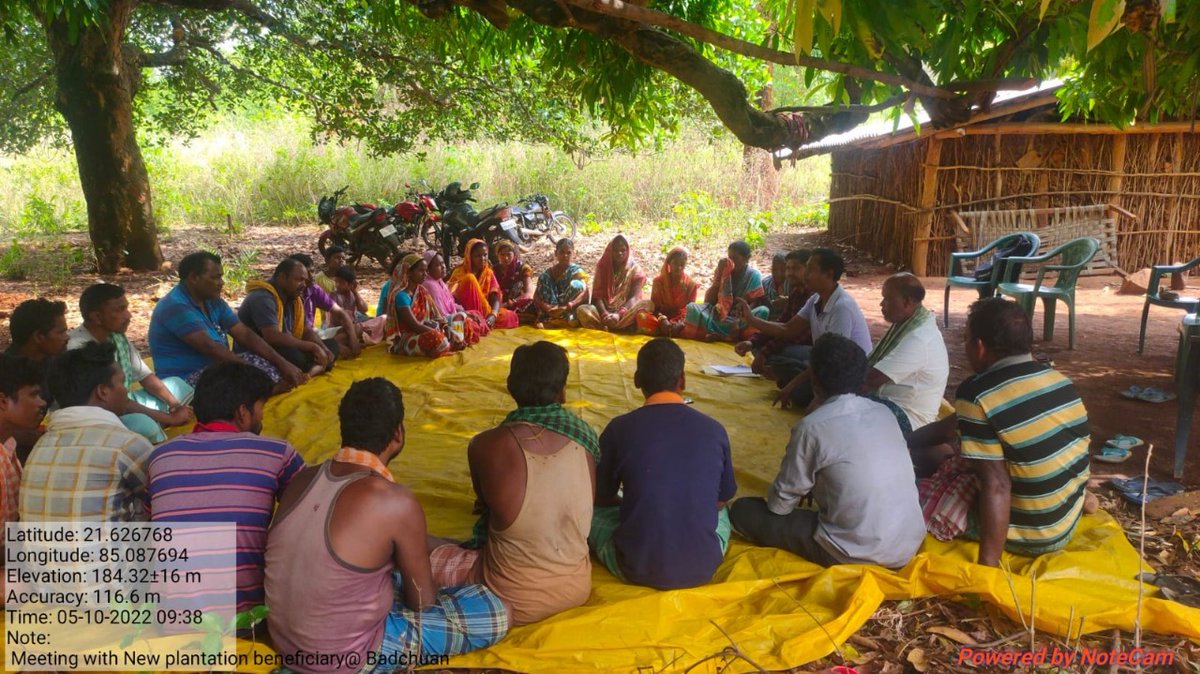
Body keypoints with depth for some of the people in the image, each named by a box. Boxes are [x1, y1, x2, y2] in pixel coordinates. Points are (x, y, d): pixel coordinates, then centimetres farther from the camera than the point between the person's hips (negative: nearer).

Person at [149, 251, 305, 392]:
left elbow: (245, 334, 1)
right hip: (183, 381, -9)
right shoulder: (175, 307, -20)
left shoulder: (213, 302, 8)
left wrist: (283, 363, -12)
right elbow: (210, 348, -28)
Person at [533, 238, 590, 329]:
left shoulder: (576, 271, -4)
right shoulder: (549, 273, 4)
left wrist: (568, 306, -35)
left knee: (576, 284, -26)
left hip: (573, 310, -2)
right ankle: (543, 316, -24)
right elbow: (536, 295, -3)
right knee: (543, 277, -12)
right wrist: (546, 306, -26)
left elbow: (585, 292, -19)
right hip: (552, 309, 2)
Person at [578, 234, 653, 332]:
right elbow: (597, 295, -3)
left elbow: (634, 298, -9)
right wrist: (605, 314, -24)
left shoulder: (635, 269, 3)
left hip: (626, 311, 0)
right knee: (583, 310, -31)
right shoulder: (603, 267, 7)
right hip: (605, 310, 0)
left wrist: (619, 314, -28)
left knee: (648, 304, -30)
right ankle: (625, 327, -38)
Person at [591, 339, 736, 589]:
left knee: (593, 510, 25)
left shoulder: (619, 429, -10)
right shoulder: (714, 430, -6)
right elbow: (721, 500, 10)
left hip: (637, 568, -2)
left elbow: (601, 498, 5)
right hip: (703, 567, 2)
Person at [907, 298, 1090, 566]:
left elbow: (996, 485, -29)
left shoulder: (977, 394, -23)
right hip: (1068, 526, 7)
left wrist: (987, 564, -26)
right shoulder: (1060, 380, -1)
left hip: (1025, 535, -7)